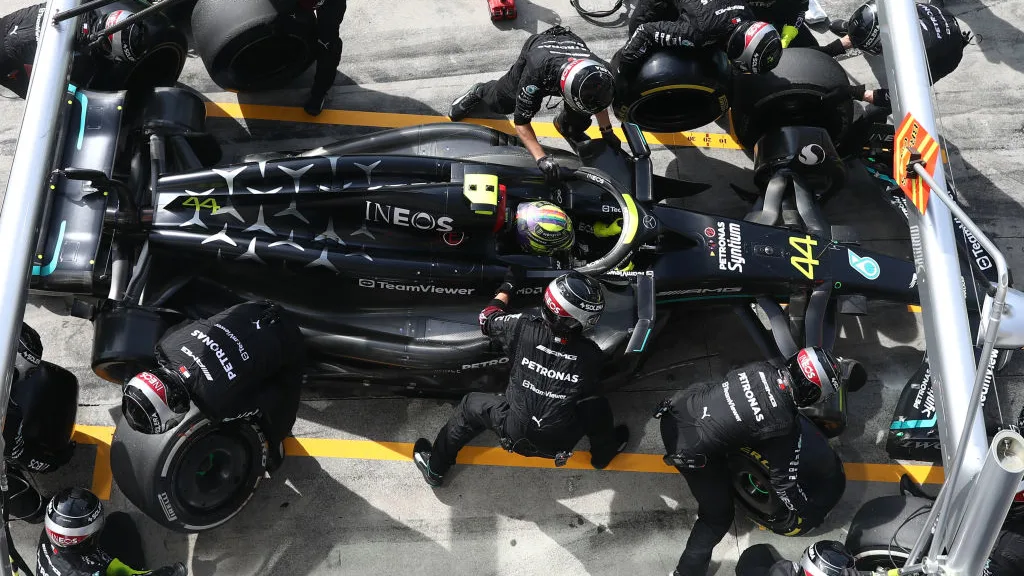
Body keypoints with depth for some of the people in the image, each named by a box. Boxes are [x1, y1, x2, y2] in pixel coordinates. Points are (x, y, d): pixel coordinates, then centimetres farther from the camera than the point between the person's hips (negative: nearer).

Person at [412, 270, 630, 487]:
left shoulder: (523, 329, -20)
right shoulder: (591, 355, -18)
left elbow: (488, 318, 1)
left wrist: (507, 286, 16)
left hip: (516, 436, 0)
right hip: (560, 444, 0)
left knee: (472, 405, 24)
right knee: (599, 406, 21)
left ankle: (435, 467, 37)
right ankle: (604, 452, 47)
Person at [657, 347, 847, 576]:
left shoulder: (760, 368, -4)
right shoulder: (786, 428, -19)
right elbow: (784, 482, -8)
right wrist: (809, 514, 10)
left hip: (678, 409, 6)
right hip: (690, 452, -6)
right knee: (718, 517, 13)